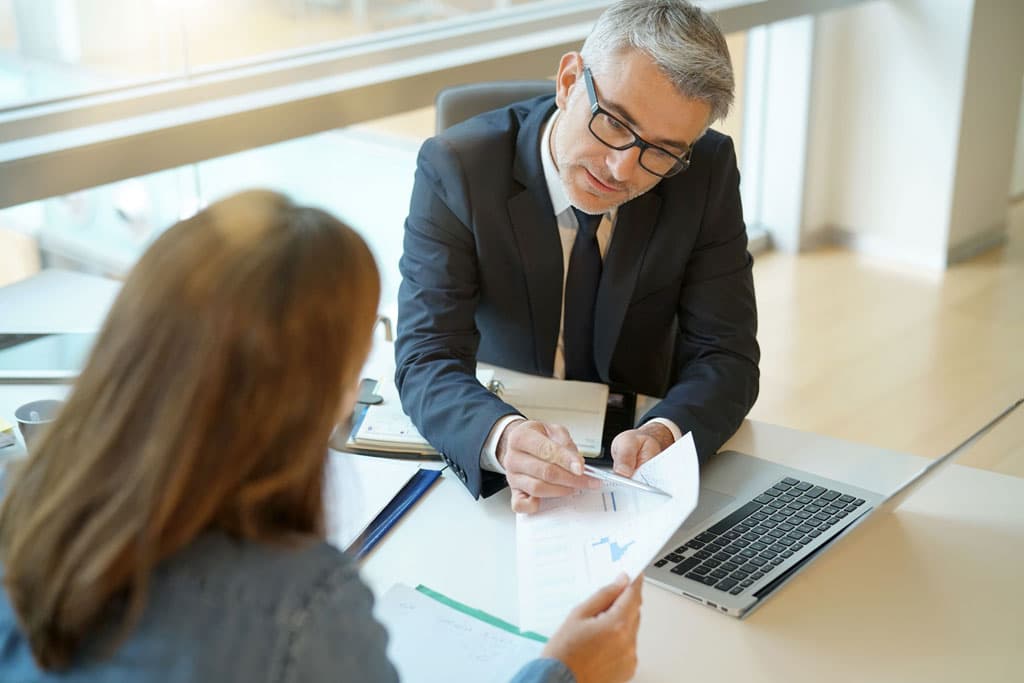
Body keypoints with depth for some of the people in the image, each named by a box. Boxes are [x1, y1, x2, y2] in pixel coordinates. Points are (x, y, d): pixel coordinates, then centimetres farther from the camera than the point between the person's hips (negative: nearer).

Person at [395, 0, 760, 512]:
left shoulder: (708, 172, -11)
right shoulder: (457, 168, -18)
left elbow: (724, 356, -10)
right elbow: (426, 360, -22)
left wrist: (663, 435, -32)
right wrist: (504, 437, -43)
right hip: (486, 458, 0)